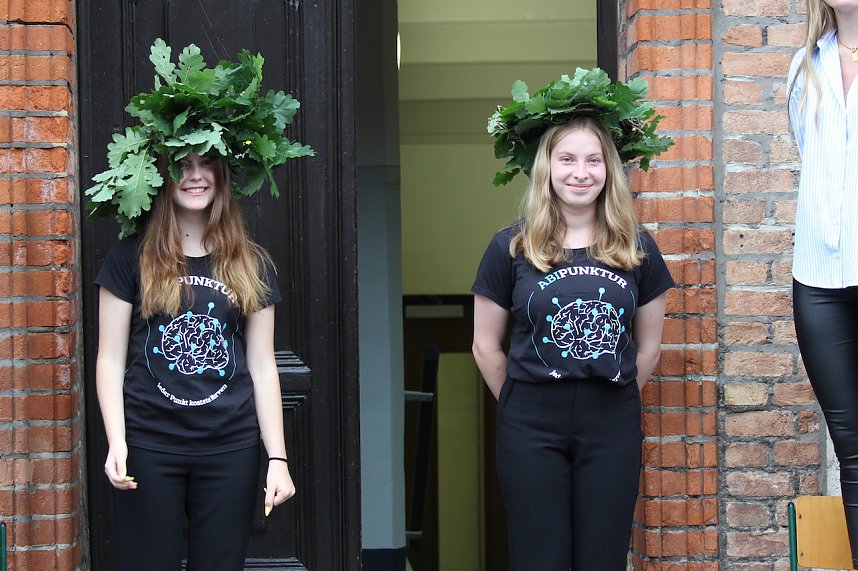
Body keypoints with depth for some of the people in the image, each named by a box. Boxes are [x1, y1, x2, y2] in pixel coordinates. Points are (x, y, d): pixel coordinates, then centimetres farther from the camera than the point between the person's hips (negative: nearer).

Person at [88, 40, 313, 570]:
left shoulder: (251, 265, 8)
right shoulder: (133, 257, 2)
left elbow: (262, 366, 8)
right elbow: (111, 359, 1)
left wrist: (278, 458, 2)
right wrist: (116, 443, -10)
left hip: (230, 448, 2)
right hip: (149, 446, -2)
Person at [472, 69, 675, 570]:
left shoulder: (637, 249, 3)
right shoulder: (512, 248, -2)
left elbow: (647, 347, 11)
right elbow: (486, 347, 4)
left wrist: (611, 400, 10)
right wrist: (523, 403, 7)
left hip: (613, 426, 1)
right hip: (532, 428, -1)